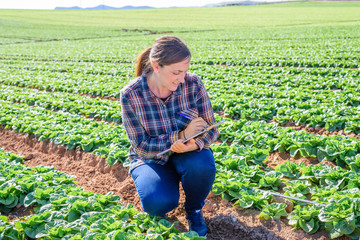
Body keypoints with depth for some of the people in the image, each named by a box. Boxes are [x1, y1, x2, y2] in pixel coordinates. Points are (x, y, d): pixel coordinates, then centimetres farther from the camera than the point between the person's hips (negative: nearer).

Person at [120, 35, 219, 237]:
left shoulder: (193, 84, -16)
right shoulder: (130, 95, -20)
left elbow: (211, 129, -8)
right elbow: (141, 146, -17)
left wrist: (195, 144, -33)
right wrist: (181, 135, -30)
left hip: (188, 154, 2)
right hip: (152, 159, -1)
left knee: (202, 164, -34)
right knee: (158, 202, -31)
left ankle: (194, 210, 0)